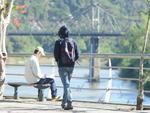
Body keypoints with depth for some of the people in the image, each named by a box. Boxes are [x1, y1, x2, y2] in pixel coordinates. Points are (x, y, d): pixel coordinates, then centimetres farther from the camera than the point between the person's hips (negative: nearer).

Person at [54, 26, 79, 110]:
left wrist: (58, 61, 10)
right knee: (67, 83, 18)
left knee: (66, 84, -6)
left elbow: (56, 54, -9)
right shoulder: (73, 42, 5)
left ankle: (69, 102, -18)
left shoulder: (59, 42, -7)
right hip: (71, 66, 4)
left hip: (62, 66, -4)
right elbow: (77, 55, 3)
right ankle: (64, 102, 25)